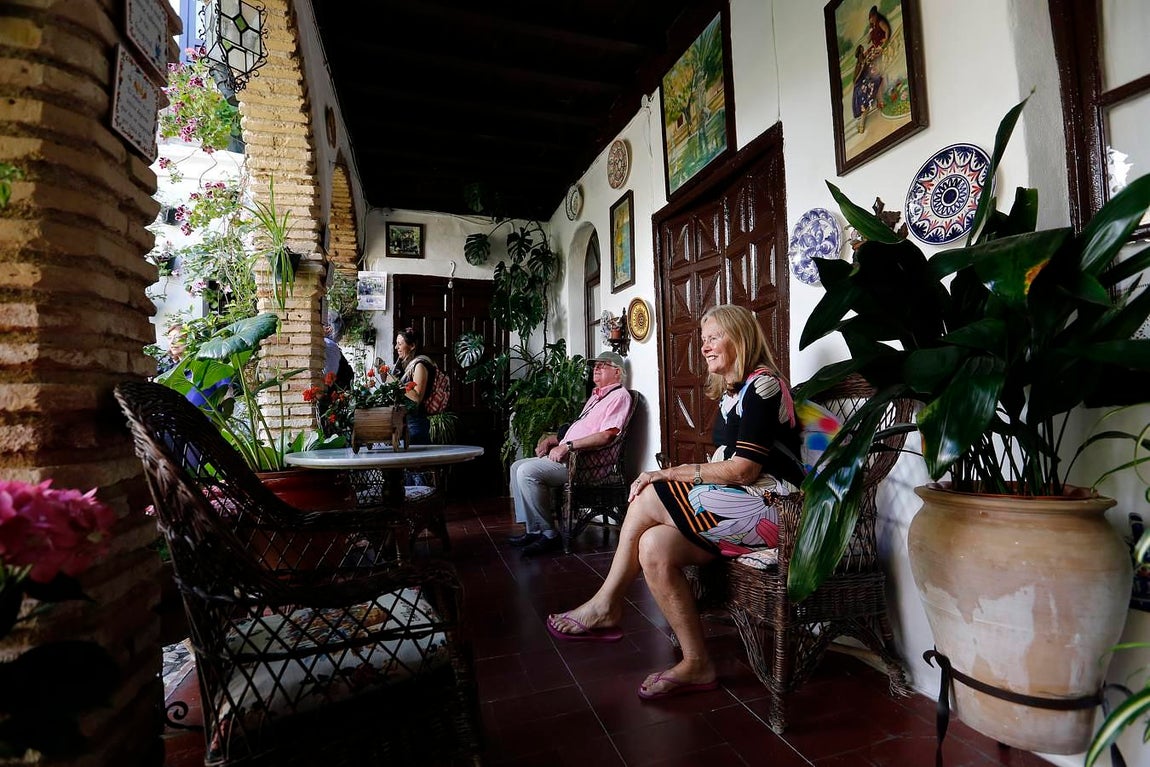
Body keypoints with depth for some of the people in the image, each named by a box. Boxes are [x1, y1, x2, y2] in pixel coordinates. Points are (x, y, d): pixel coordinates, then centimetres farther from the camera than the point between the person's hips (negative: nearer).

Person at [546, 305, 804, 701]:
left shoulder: (763, 385, -10)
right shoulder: (731, 392, 19)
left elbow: (742, 471, -18)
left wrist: (667, 474, -13)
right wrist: (676, 475, -2)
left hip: (765, 505, -8)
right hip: (738, 504, 8)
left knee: (648, 499, -19)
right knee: (654, 546, -12)